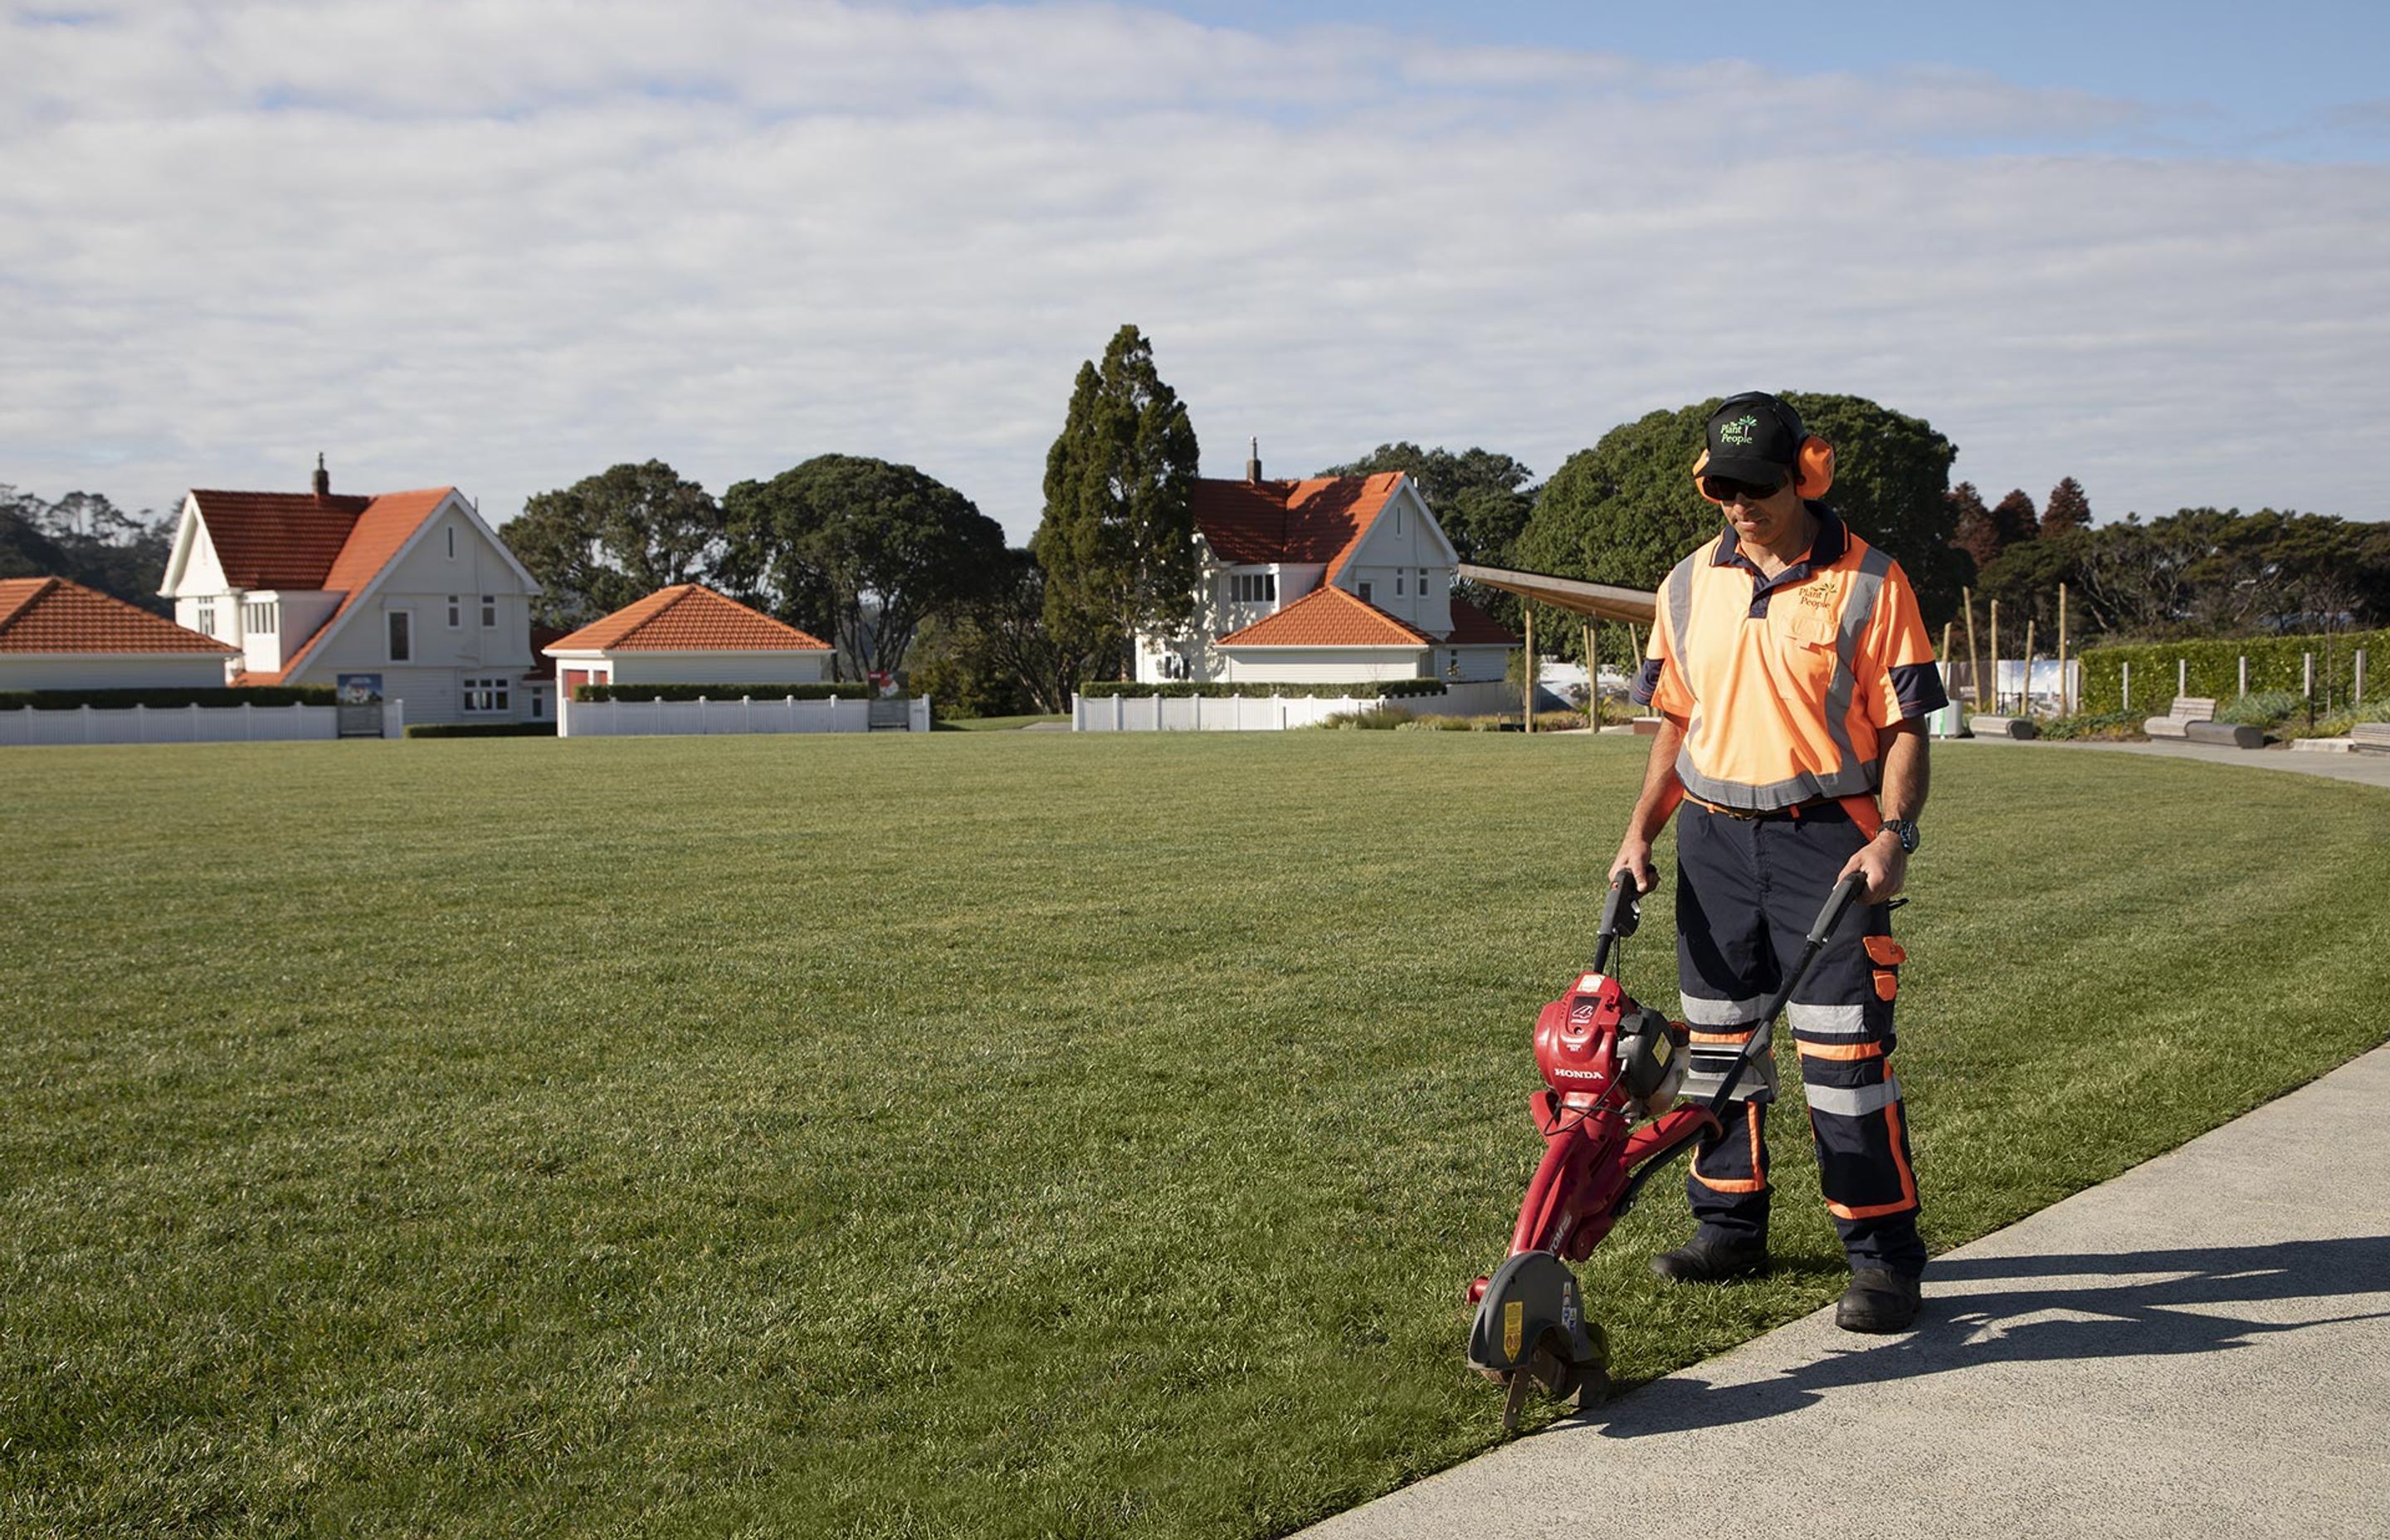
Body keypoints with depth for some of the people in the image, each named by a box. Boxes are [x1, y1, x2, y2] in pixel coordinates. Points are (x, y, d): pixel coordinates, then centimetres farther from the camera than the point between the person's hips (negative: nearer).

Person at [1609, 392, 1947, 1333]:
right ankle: (1728, 1228, 24)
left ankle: (1883, 1256, 1)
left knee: (1844, 1051, -7)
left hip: (1827, 839, -5)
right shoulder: (1691, 586, 10)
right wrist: (1640, 832, 9)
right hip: (1714, 839, 5)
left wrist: (1894, 834, -18)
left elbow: (1904, 726, -4)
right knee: (1720, 1041, 11)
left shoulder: (1869, 583, -3)